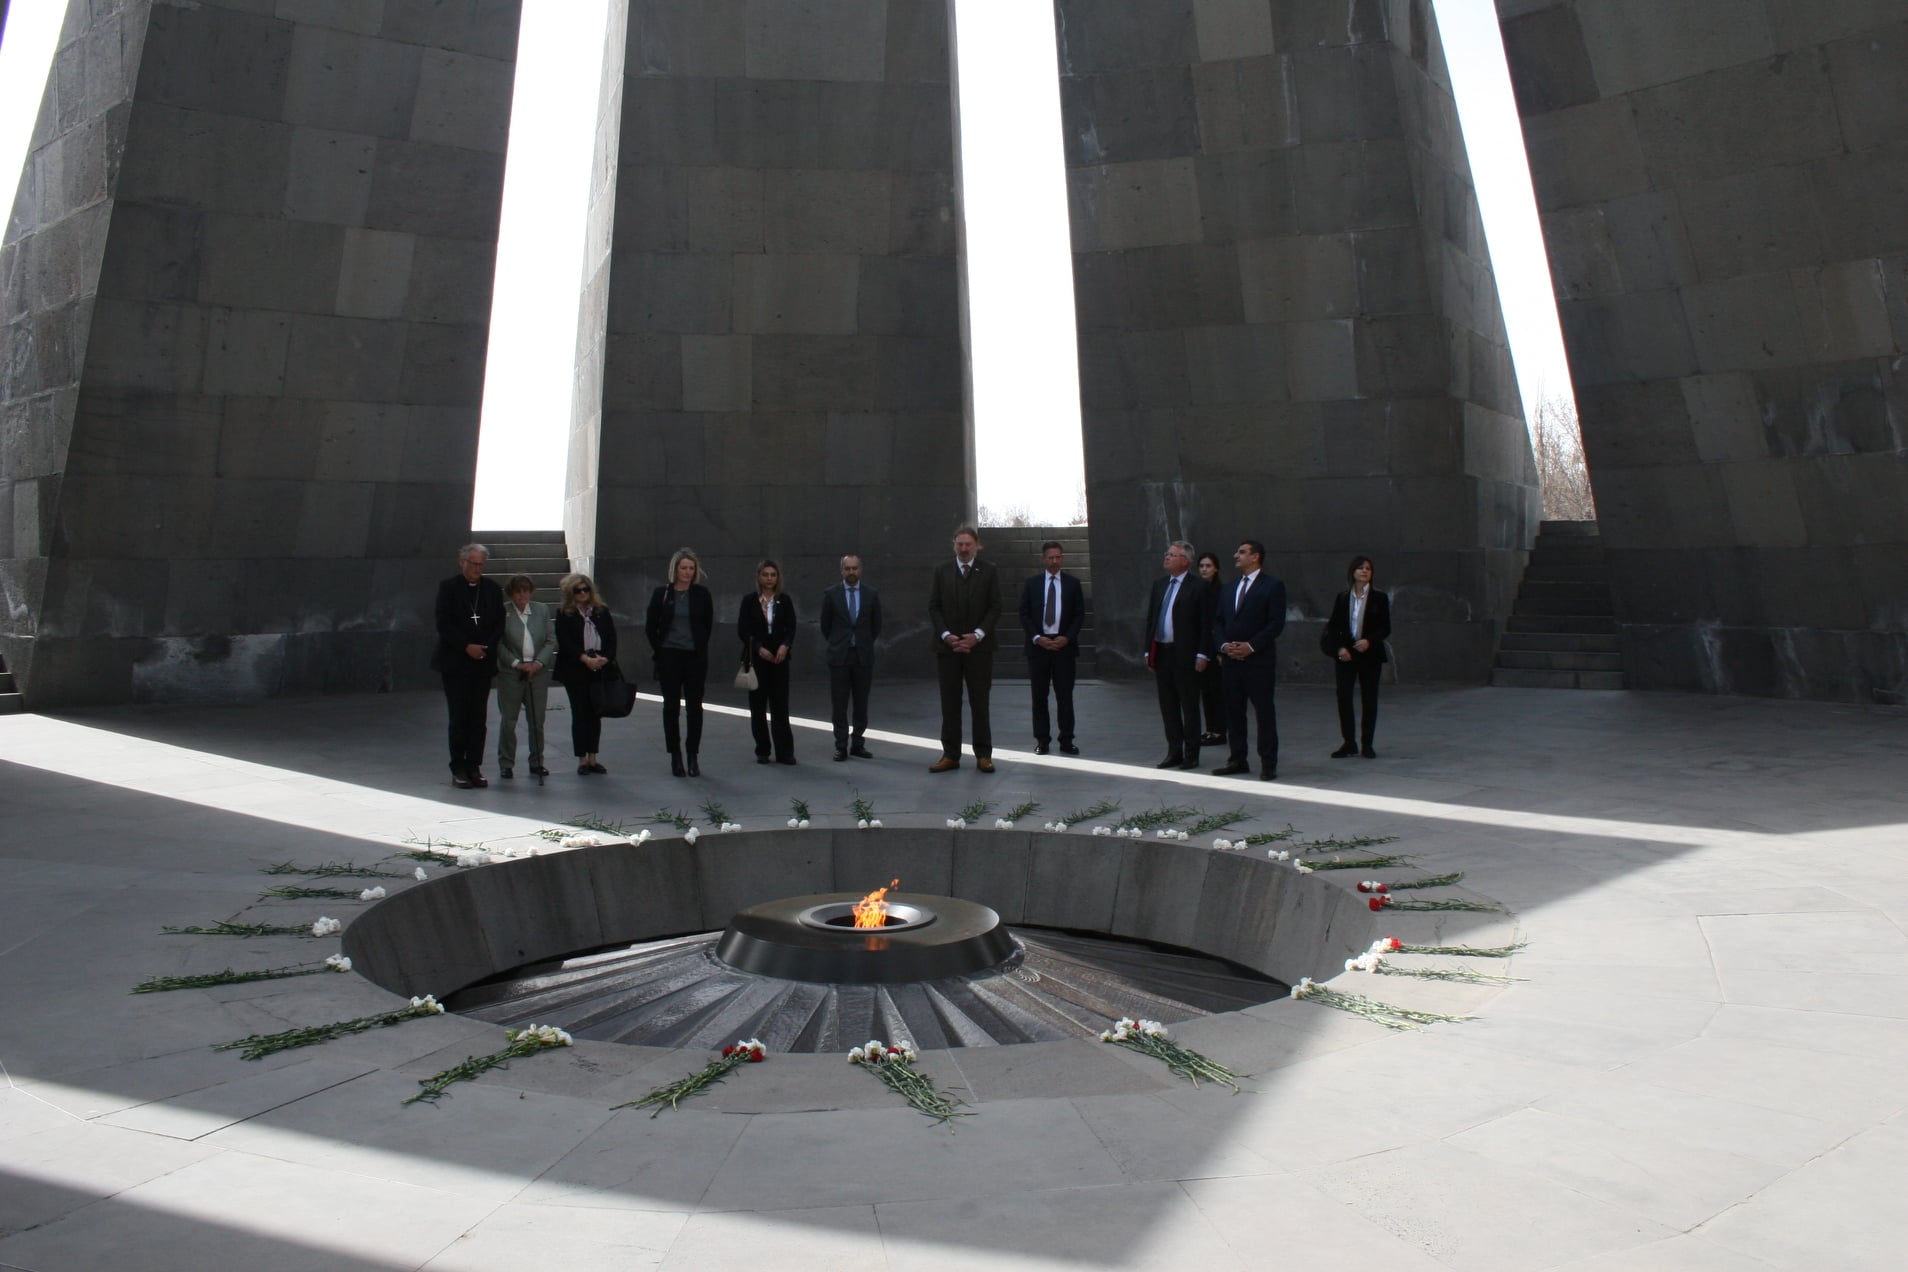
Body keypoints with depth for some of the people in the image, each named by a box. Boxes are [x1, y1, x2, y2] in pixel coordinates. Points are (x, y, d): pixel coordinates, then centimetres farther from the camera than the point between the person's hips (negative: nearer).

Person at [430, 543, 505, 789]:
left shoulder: (492, 589, 9)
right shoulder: (448, 587, 0)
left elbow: (499, 624, 7)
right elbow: (443, 624, -6)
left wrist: (485, 647, -7)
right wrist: (466, 646, -14)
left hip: (483, 662, 3)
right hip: (455, 663, -3)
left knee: (479, 718, 3)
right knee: (459, 718, -2)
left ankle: (474, 767, 9)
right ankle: (458, 770, 5)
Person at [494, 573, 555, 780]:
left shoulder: (542, 610, 8)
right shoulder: (502, 612, -2)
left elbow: (551, 641, 7)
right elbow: (498, 644, -3)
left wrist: (539, 662, -6)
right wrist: (516, 663, -11)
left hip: (538, 672, 3)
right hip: (510, 674, -2)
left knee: (537, 721, 6)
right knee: (508, 721, 2)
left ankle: (537, 763, 16)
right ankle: (506, 764, 12)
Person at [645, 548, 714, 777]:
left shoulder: (702, 594, 0)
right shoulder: (661, 594, -1)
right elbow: (650, 626, 5)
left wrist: (700, 647, 8)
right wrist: (661, 650, 5)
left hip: (696, 657, 0)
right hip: (669, 657, 0)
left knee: (695, 706, 2)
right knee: (671, 706, 4)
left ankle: (692, 756, 9)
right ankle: (675, 757, 12)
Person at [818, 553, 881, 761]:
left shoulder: (872, 594, 2)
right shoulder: (831, 594, -1)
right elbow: (825, 625, 8)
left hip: (863, 656, 1)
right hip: (839, 656, -1)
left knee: (861, 704, 6)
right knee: (839, 705, 1)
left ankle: (858, 744, 15)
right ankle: (841, 746, 7)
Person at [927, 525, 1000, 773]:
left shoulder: (988, 572, 4)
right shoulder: (941, 571, 8)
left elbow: (995, 608, 0)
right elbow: (934, 607, 5)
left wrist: (977, 635, -12)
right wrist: (946, 635, -9)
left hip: (979, 646, -1)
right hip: (947, 645, 1)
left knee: (979, 703, 2)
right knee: (949, 704, 3)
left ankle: (983, 755, 8)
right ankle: (950, 755, 8)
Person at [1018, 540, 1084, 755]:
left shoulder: (1073, 583, 7)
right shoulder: (1032, 584, 7)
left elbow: (1080, 614, 4)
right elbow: (1024, 614, 4)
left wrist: (1067, 637, -9)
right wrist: (1037, 638, -9)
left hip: (1064, 644, 0)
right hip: (1038, 644, 1)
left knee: (1065, 695, 1)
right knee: (1039, 696, 3)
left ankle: (1066, 741, 7)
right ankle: (1042, 740, 10)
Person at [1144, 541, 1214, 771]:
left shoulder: (1199, 586, -6)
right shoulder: (1159, 584, 13)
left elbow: (1206, 624, -8)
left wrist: (1202, 655, -13)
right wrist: (1148, 650, 11)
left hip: (1185, 655, -6)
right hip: (1161, 653, 6)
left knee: (1189, 706, 2)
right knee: (1168, 706, 10)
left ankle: (1191, 755, 10)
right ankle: (1174, 752, 19)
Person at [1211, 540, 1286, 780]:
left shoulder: (1272, 586, -3)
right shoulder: (1228, 589, 17)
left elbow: (1276, 623, -9)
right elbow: (1217, 622, 15)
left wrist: (1251, 646, -15)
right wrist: (1223, 645, -3)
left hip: (1259, 660, -6)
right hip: (1231, 660, 6)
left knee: (1264, 711, -2)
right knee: (1233, 711, 8)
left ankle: (1268, 764, 4)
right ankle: (1237, 759, 17)